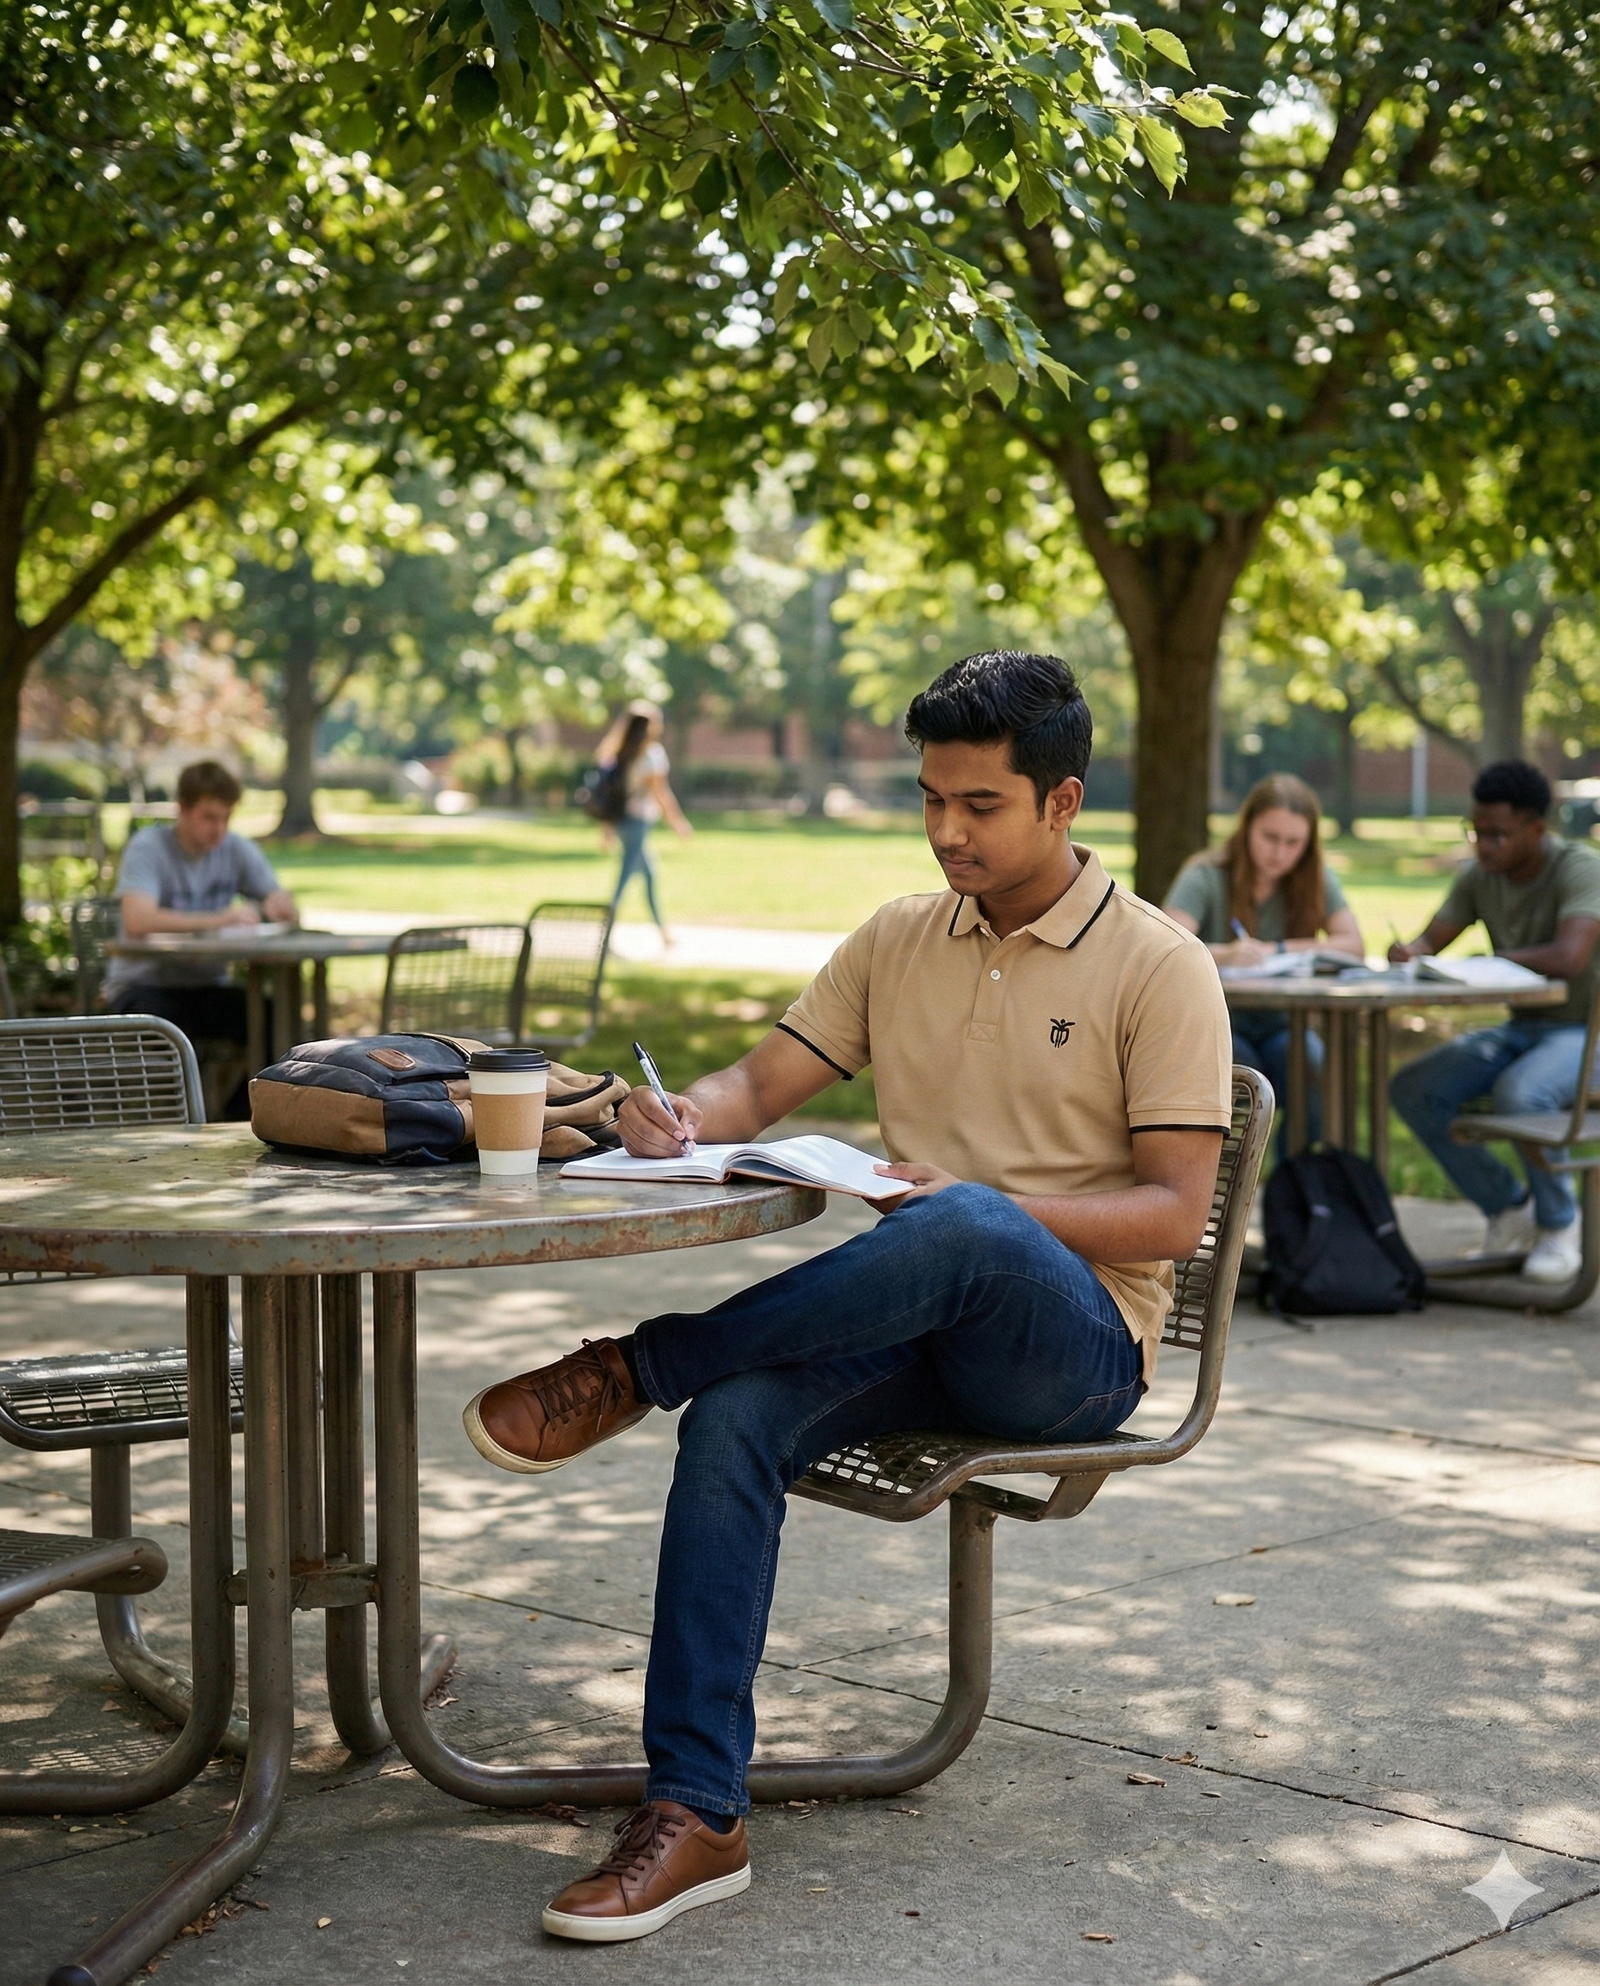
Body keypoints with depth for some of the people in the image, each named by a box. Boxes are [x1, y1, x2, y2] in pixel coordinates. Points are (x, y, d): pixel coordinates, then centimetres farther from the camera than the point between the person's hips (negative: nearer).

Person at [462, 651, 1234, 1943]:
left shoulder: (1158, 967, -3)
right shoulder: (898, 942, 14)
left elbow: (1173, 1213, -9)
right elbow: (765, 1084, 14)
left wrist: (982, 1206, -22)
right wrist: (688, 1117, -11)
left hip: (1074, 1341, -4)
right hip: (921, 1320, 5)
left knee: (964, 1232, -41)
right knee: (735, 1420, -29)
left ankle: (635, 1373, -25)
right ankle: (696, 1815, -30)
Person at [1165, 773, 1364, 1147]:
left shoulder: (1317, 880, 4)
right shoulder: (1205, 878, -8)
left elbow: (1353, 946, -9)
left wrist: (1275, 950, -19)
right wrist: (1224, 955, -42)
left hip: (1279, 1027, 3)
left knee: (1316, 1066, -29)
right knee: (1241, 1069, -34)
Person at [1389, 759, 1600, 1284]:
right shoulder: (1478, 876, 3)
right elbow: (1429, 942, 4)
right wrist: (1407, 954, -21)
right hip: (1521, 1029, 7)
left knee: (1517, 1093, -37)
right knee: (1412, 1088, -12)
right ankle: (1509, 1206, 5)